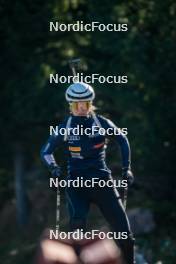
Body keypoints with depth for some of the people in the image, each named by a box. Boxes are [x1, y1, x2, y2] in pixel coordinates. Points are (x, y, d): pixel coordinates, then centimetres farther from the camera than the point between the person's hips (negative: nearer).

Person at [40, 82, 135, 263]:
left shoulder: (101, 123, -1)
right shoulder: (65, 127, -2)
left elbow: (122, 140, 14)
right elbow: (46, 151, 8)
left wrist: (126, 168, 8)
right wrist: (53, 167, -11)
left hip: (101, 180, 1)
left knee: (124, 234, -5)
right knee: (78, 223, -29)